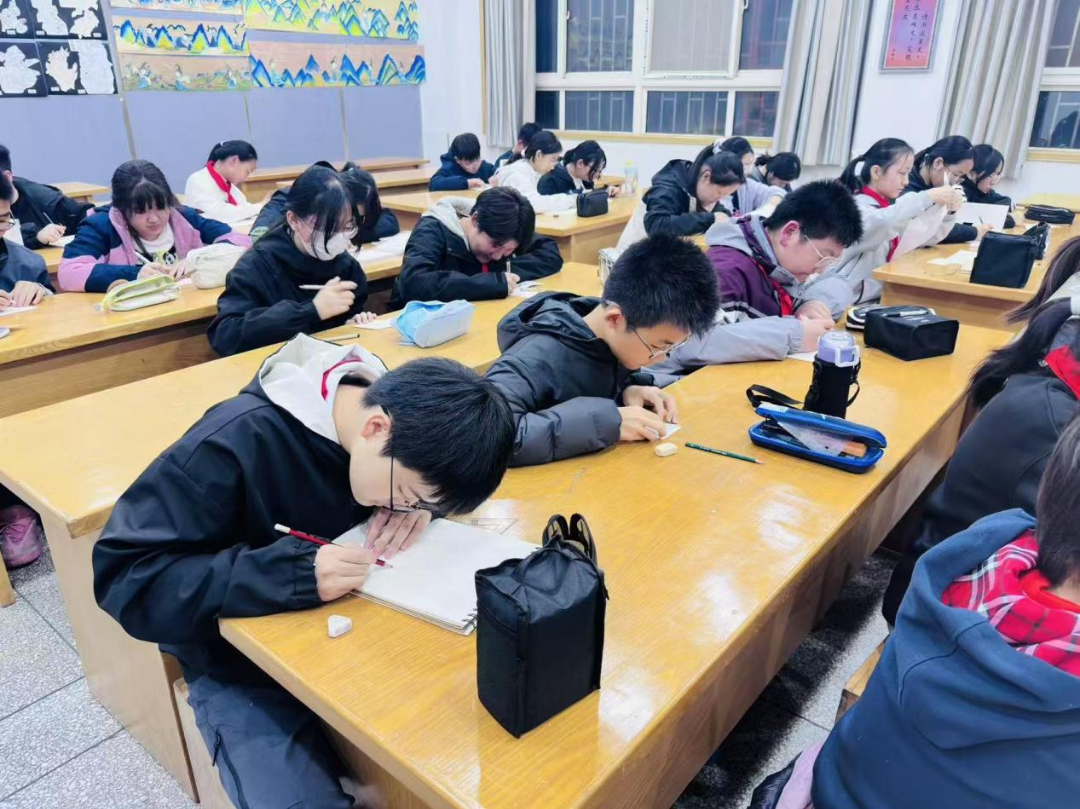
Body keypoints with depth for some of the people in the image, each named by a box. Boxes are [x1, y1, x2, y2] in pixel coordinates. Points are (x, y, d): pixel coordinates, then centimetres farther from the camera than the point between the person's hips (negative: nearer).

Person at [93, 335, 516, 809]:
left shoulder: (394, 400, -13)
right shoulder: (235, 444, -28)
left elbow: (449, 457, 5)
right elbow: (121, 577, -25)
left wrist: (415, 502, -18)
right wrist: (292, 574, -37)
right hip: (247, 673, -4)